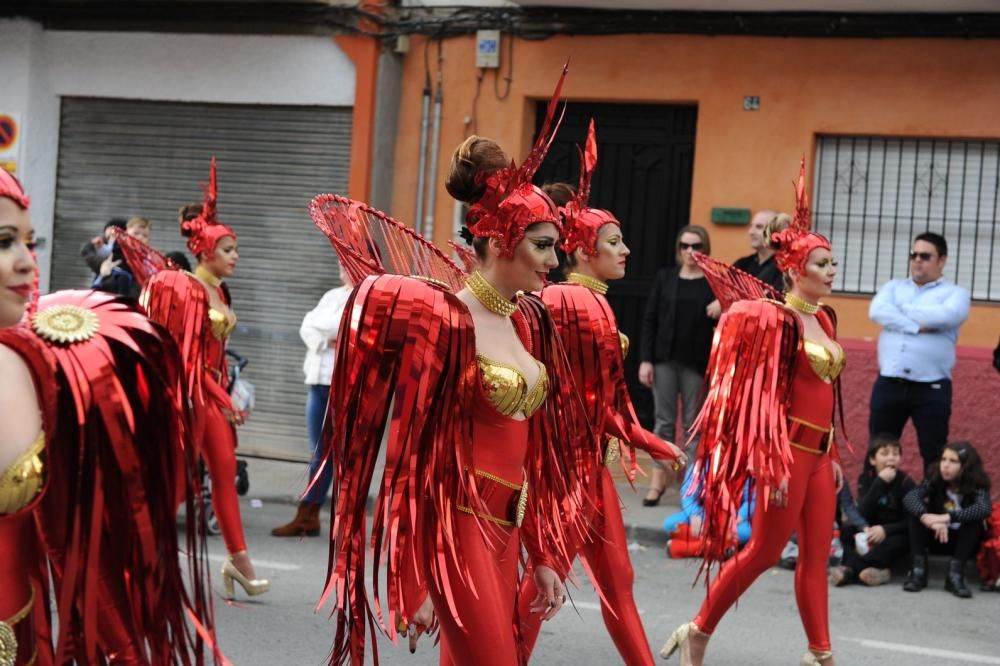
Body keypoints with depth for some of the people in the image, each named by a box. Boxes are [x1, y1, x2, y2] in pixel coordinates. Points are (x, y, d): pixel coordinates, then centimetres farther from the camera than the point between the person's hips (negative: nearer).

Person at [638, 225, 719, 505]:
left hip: (696, 362, -1)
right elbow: (650, 319, 4)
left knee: (693, 423, 2)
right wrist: (645, 359, -2)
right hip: (664, 358, 2)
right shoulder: (665, 277, 6)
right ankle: (658, 481, 9)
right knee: (664, 420, 4)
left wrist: (723, 308, -19)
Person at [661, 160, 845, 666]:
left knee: (817, 554, 9)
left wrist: (833, 454, 17)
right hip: (788, 449, -8)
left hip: (818, 451, 8)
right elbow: (762, 396, -16)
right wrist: (773, 464, -19)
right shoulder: (777, 319, -13)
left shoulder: (824, 318, 11)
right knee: (765, 551, -1)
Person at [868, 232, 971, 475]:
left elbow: (947, 316, -17)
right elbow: (877, 311, -5)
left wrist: (903, 310, -5)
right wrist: (918, 326, -15)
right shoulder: (893, 287, 16)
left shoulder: (955, 293, 6)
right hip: (889, 384, 3)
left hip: (932, 388, -3)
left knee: (935, 457, 2)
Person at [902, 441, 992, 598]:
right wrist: (927, 517, -50)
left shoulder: (977, 484, -17)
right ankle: (918, 570, -28)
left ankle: (955, 574, -32)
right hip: (937, 537, 2)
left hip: (964, 541, -2)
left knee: (974, 519, -30)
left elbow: (984, 509, -39)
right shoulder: (935, 478, -12)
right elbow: (910, 497, -30)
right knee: (915, 512, -23)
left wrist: (947, 517, -48)